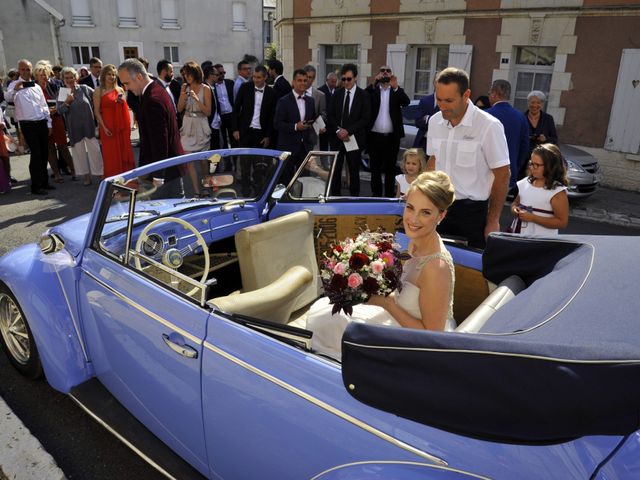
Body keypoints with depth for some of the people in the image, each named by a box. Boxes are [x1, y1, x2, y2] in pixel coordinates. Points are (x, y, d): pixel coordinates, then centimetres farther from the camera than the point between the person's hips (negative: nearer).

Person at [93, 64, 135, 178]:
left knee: (124, 151, 8)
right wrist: (104, 127, -14)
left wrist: (122, 101, -5)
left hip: (122, 125, 4)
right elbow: (97, 111, -6)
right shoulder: (98, 91, -2)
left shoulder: (120, 89, 10)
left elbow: (125, 108, 17)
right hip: (108, 126, -4)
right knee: (111, 153, 1)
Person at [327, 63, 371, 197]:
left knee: (354, 170, 5)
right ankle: (335, 195, 18)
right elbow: (331, 115, 8)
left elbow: (366, 119, -8)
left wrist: (348, 131, -15)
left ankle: (354, 197, 15)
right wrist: (338, 130, -9)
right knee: (335, 169, 6)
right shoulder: (337, 93, 8)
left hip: (354, 138, -3)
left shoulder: (364, 96, -3)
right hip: (337, 137, 3)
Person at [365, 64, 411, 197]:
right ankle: (376, 194, 19)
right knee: (375, 167, 9)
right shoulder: (372, 90, 6)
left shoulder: (397, 91, 6)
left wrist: (396, 87, -24)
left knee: (390, 168, 7)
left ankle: (389, 195, 15)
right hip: (374, 136, 0)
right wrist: (374, 83, -23)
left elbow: (406, 102, -11)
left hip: (392, 137, 0)